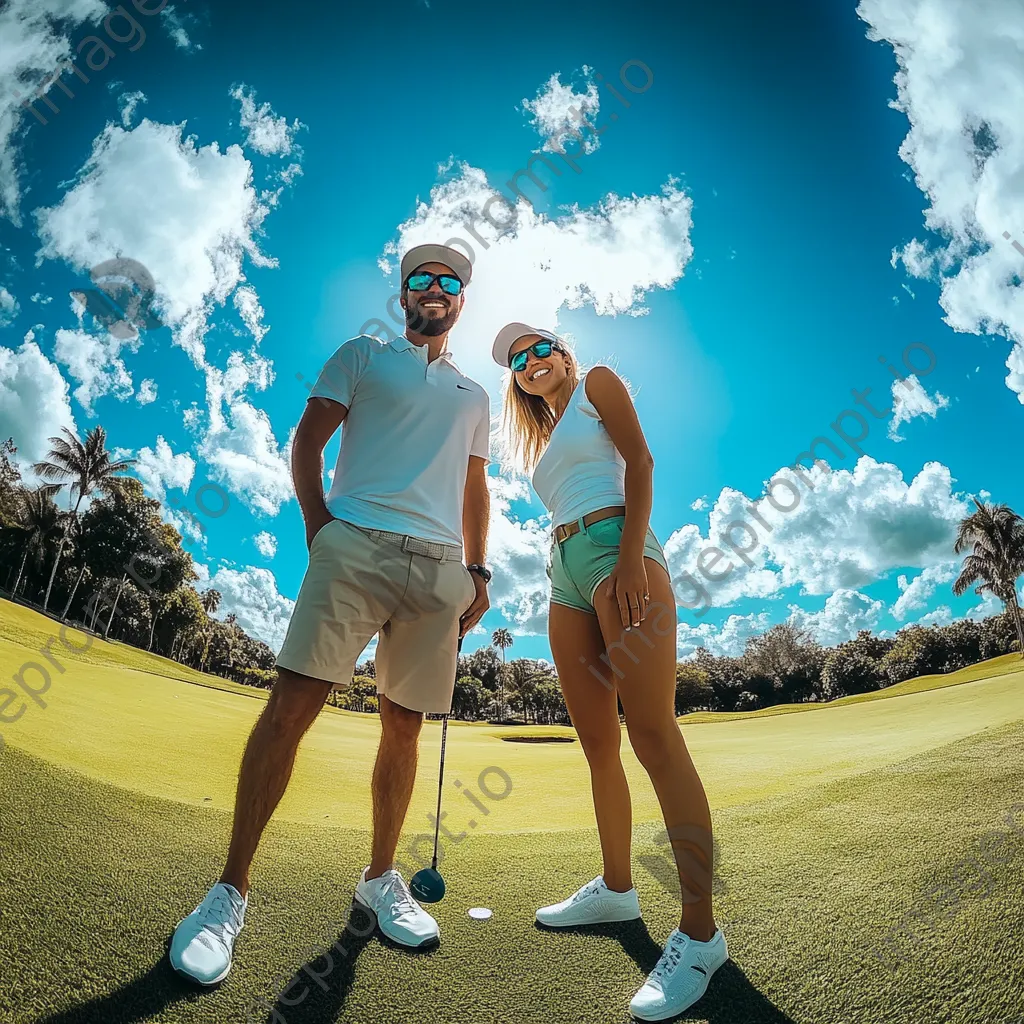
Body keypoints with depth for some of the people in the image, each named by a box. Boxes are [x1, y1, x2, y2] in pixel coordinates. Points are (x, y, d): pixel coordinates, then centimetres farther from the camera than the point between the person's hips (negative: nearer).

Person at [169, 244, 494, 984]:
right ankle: (231, 891, 1)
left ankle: (381, 877, 22)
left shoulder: (474, 395, 26)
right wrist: (318, 524, -4)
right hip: (356, 543, -3)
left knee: (404, 725, 5)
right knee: (291, 705, -12)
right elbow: (308, 438, 10)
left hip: (439, 564, 3)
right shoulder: (362, 355, 17)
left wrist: (477, 571, 12)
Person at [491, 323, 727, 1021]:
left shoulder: (597, 383, 11)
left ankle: (700, 931, -10)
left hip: (616, 544, -7)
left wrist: (631, 556, -16)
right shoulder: (543, 437, 29)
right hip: (565, 570, 8)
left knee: (653, 736, -14)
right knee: (598, 743, 8)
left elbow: (640, 460, -3)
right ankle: (617, 890, 21)